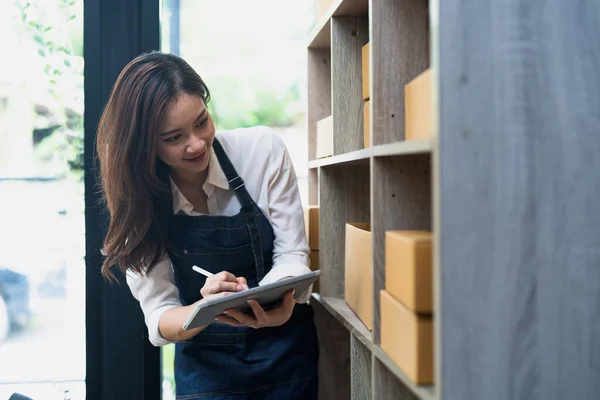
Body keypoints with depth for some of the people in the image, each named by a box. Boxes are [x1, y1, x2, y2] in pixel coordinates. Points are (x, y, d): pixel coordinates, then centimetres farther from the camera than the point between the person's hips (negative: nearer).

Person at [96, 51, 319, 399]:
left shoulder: (263, 149, -15)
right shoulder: (137, 198, -13)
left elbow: (292, 253, -11)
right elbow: (158, 316, -14)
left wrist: (279, 303, -33)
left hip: (285, 353, 1)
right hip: (204, 366, 0)